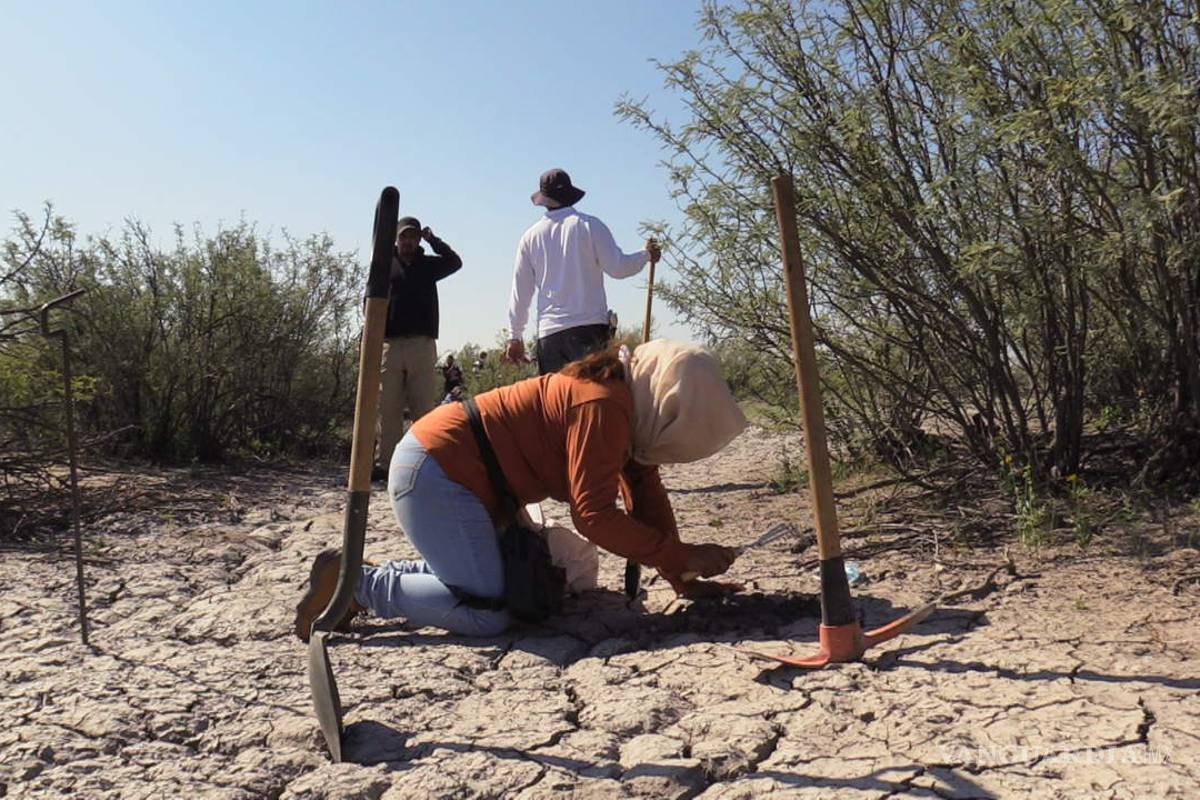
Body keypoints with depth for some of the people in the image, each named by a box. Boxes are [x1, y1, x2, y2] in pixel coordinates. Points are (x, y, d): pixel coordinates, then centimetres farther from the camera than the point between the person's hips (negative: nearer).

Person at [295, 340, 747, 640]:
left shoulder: (628, 405, 10)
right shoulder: (603, 407, -21)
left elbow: (647, 497, 11)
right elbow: (593, 516, -24)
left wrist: (683, 580, 6)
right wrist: (684, 557, -18)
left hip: (439, 465, 11)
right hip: (434, 474, -11)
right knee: (489, 612, -13)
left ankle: (359, 578, 13)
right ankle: (355, 583, -4)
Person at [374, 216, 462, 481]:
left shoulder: (428, 264, 15)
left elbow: (455, 262, -4)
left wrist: (432, 239, -3)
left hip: (422, 345, 0)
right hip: (390, 344, 1)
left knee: (424, 409, -3)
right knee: (388, 409, 1)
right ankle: (385, 463, 3)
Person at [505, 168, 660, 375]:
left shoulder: (530, 237, 10)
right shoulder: (590, 226, 0)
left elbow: (520, 292, 13)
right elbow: (618, 267, -5)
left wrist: (514, 337, 20)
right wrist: (646, 255, 14)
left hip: (549, 332, 3)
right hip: (589, 326, -3)